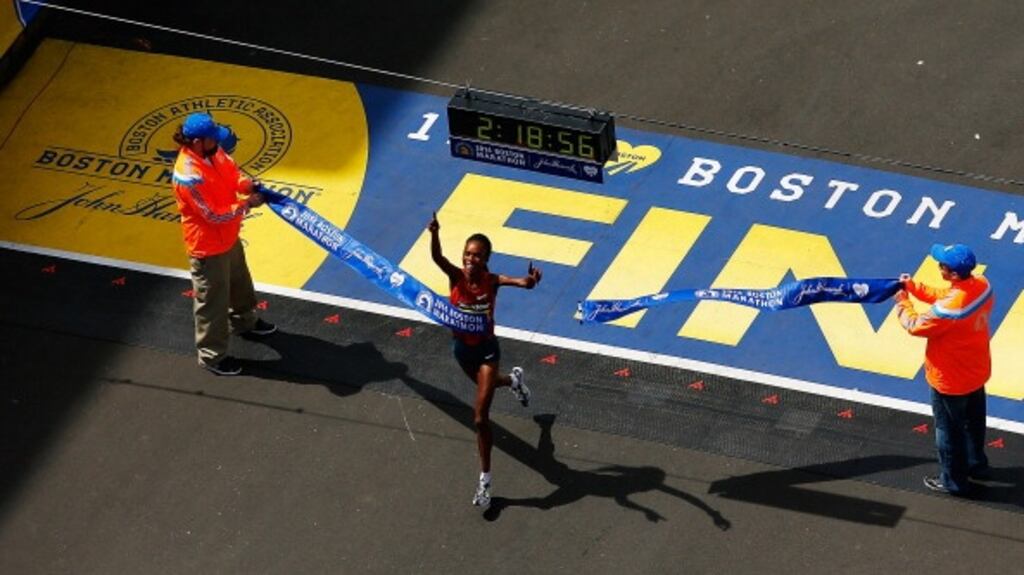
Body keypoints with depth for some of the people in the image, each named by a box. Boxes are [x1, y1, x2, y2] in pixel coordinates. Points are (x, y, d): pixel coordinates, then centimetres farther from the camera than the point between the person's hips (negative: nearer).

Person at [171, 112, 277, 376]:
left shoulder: (212, 153, -11)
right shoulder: (190, 176, -37)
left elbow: (232, 171, 7)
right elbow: (214, 215, -30)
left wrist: (248, 185, -14)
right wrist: (246, 204, -25)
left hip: (228, 236, 9)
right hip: (208, 246, -9)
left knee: (239, 282, 32)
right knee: (213, 300, 9)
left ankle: (245, 322, 58)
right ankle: (212, 355, 26)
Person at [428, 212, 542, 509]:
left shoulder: (492, 281, -23)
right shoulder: (456, 276, -20)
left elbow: (520, 282, -42)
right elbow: (436, 257, -40)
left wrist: (528, 281, -67)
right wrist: (434, 234, -61)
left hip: (485, 348, -4)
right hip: (462, 347, 4)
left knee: (480, 417, -5)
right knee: (485, 384, 35)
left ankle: (485, 480, 7)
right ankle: (513, 379, 72)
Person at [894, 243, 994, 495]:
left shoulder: (950, 309, -39)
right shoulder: (981, 285, -15)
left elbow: (916, 326, -21)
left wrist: (903, 303, -4)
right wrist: (914, 287, 0)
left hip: (951, 381, -8)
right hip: (977, 371, 8)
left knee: (949, 430, 15)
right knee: (973, 422, 29)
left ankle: (953, 481, 32)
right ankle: (976, 464, 49)